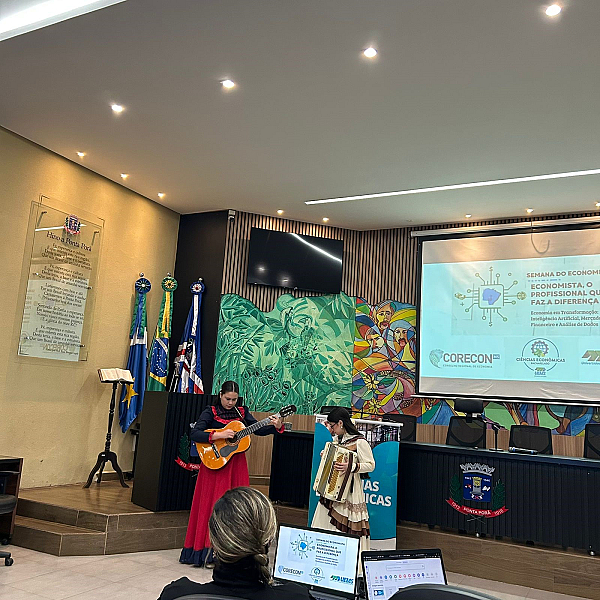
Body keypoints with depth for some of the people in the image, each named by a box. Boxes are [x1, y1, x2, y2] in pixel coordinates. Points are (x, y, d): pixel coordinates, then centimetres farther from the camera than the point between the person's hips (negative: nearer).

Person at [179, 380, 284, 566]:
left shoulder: (242, 412, 7)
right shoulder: (210, 412, -5)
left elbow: (258, 429, 5)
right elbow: (194, 434, -15)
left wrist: (276, 427, -12)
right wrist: (218, 435, -25)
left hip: (237, 466, 4)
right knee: (213, 507, -1)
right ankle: (209, 553, 6)